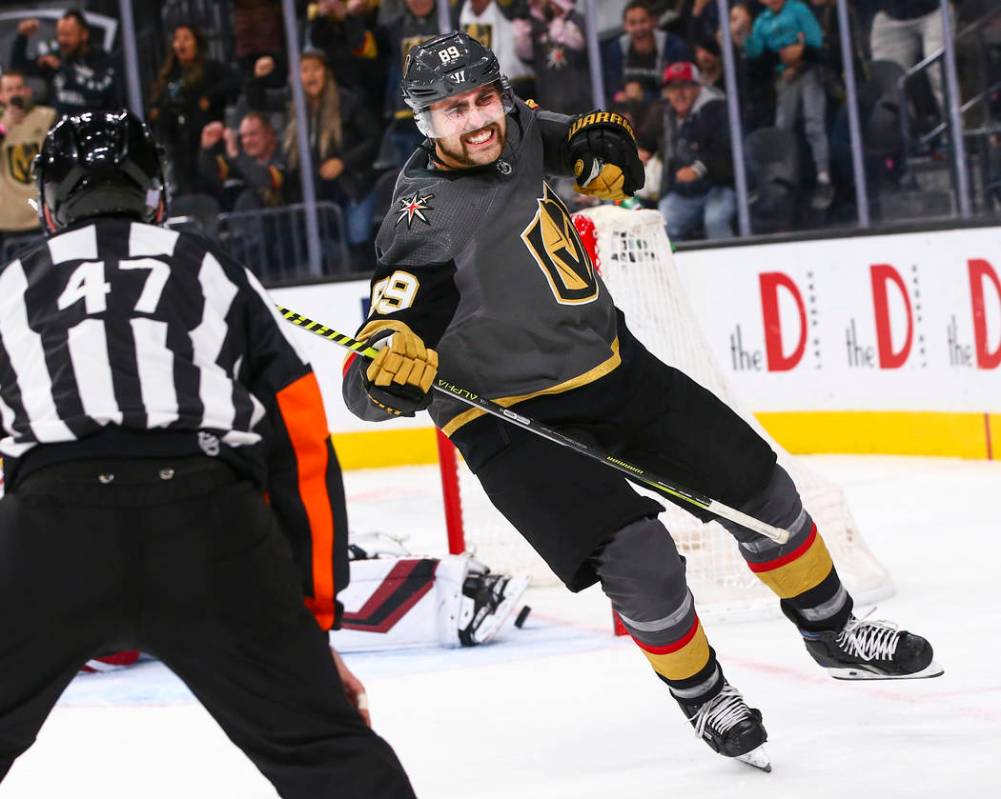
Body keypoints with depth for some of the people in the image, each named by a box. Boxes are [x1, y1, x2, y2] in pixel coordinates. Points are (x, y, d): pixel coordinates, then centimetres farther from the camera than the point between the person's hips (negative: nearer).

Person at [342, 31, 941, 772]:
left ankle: (833, 631, 33)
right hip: (512, 419, -7)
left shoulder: (518, 132, -7)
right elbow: (363, 384, -28)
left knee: (755, 481, 9)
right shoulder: (426, 224, -25)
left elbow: (563, 135, 21)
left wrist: (598, 139, -1)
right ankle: (703, 698, 9)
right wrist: (386, 371, -51)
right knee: (641, 562, -20)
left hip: (610, 364, 7)